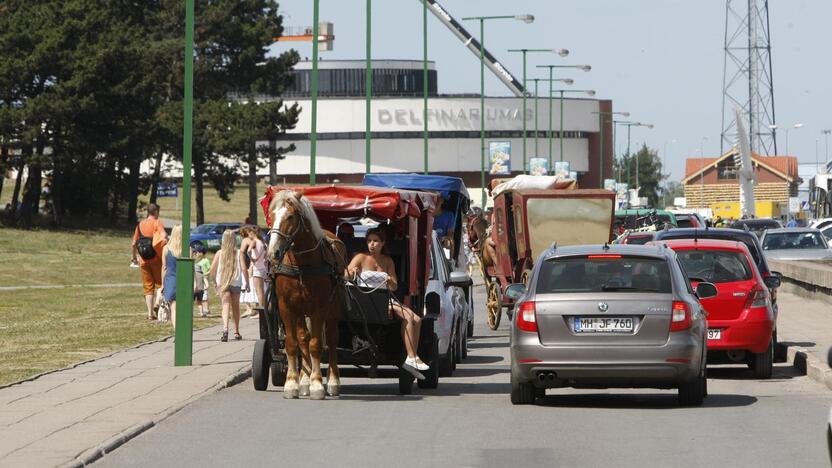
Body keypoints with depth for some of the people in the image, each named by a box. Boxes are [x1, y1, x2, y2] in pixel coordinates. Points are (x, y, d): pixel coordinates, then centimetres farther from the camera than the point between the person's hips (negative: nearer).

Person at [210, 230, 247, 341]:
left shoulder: (219, 253, 0)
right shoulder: (238, 253, -2)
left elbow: (212, 269, -3)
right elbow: (244, 269, -7)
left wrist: (214, 280, 13)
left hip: (222, 282, -1)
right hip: (236, 282, 1)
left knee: (226, 305, -10)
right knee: (235, 306, 18)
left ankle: (225, 328, -34)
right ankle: (236, 332, 26)